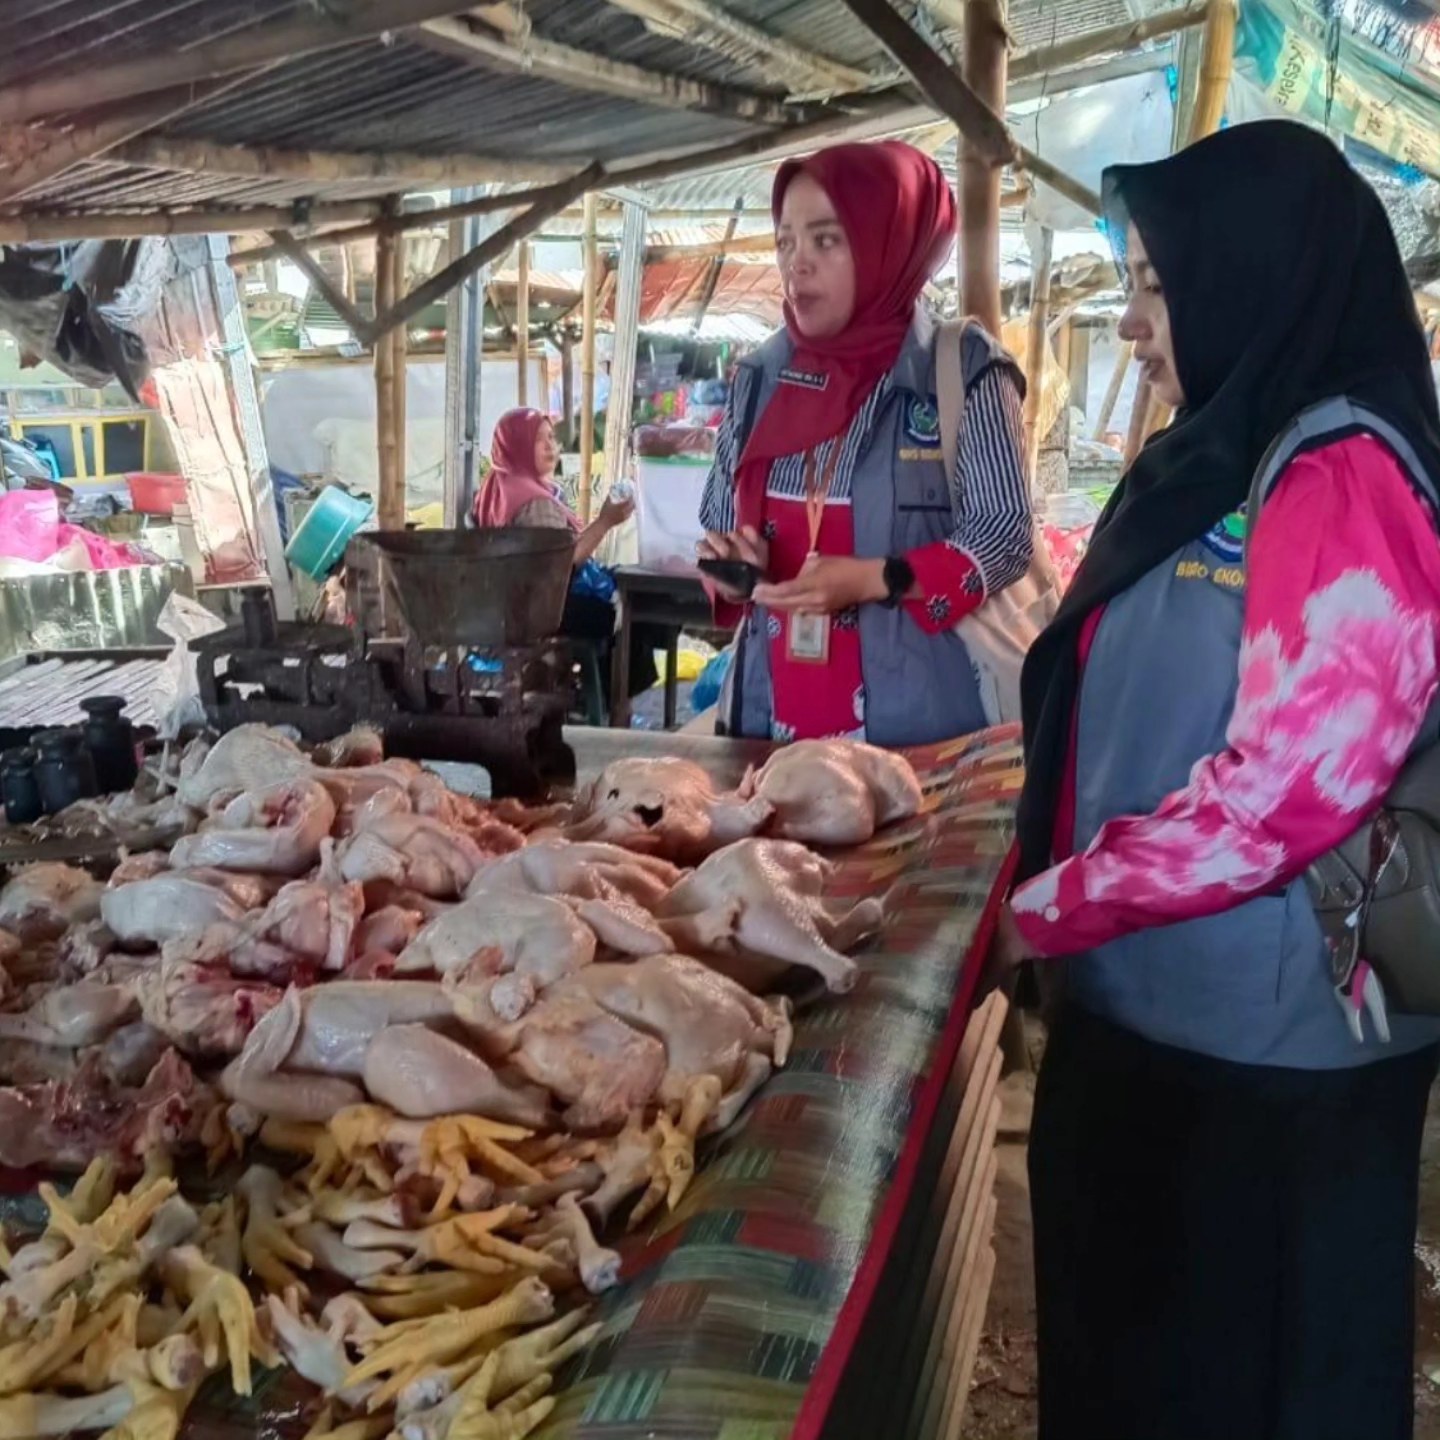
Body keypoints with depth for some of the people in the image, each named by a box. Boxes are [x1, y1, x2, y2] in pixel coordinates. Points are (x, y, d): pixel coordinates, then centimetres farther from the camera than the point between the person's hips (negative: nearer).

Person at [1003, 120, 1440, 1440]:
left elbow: (1291, 782, -26)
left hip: (1260, 1046, -9)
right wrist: (1065, 896, 8)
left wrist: (1055, 904, -15)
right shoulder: (1224, 463, 12)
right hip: (1149, 1007, 9)